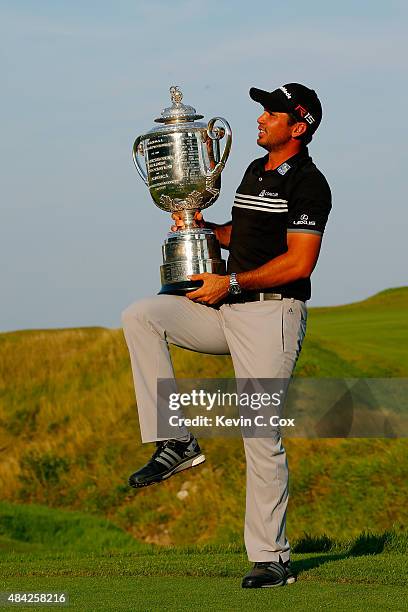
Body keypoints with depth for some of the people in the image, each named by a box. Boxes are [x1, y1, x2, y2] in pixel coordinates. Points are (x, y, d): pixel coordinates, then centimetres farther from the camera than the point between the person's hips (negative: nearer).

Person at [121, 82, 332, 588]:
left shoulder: (307, 184, -11)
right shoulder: (255, 171, 16)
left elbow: (299, 262, -19)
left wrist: (231, 282, -16)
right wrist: (204, 228, 10)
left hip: (272, 314, -9)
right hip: (229, 309, 9)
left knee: (262, 436, -9)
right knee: (140, 316, -6)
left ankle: (271, 560, -2)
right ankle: (175, 441, -8)